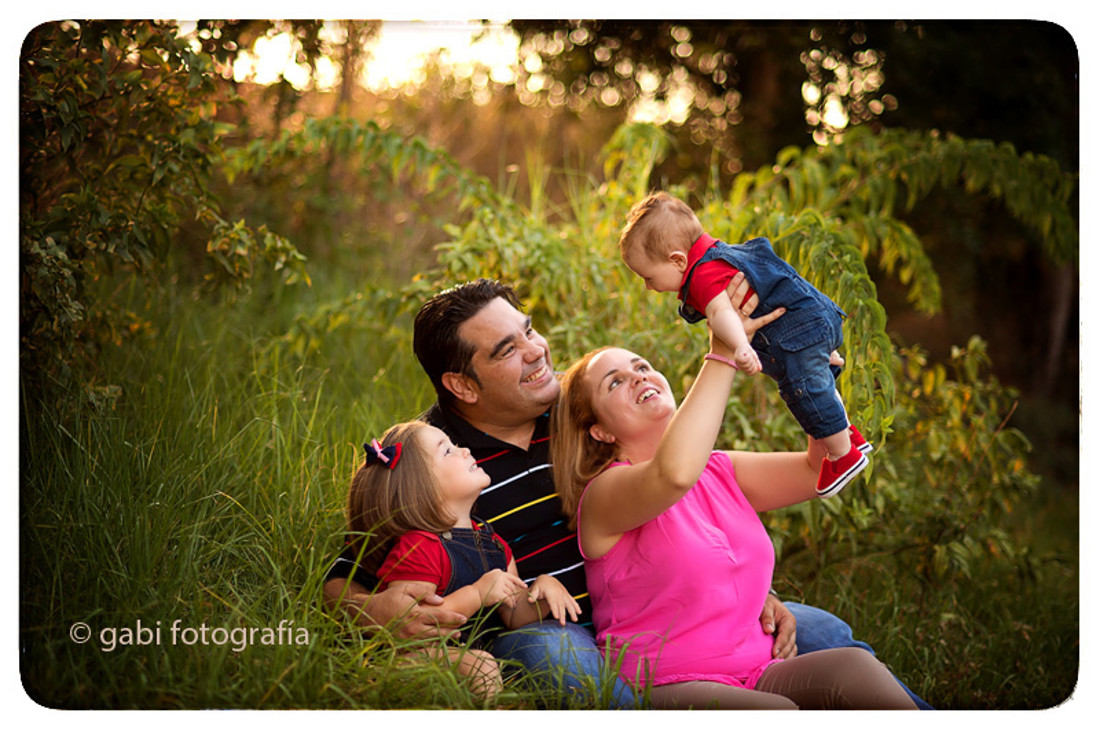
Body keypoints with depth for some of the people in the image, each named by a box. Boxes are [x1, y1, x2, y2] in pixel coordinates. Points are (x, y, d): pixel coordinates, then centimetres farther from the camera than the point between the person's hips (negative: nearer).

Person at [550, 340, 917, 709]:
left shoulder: (720, 471, 18)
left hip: (756, 675, 7)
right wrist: (723, 355, -23)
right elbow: (674, 474, -30)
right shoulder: (604, 493, -6)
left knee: (854, 667, -24)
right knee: (776, 713, -36)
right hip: (668, 691, -6)